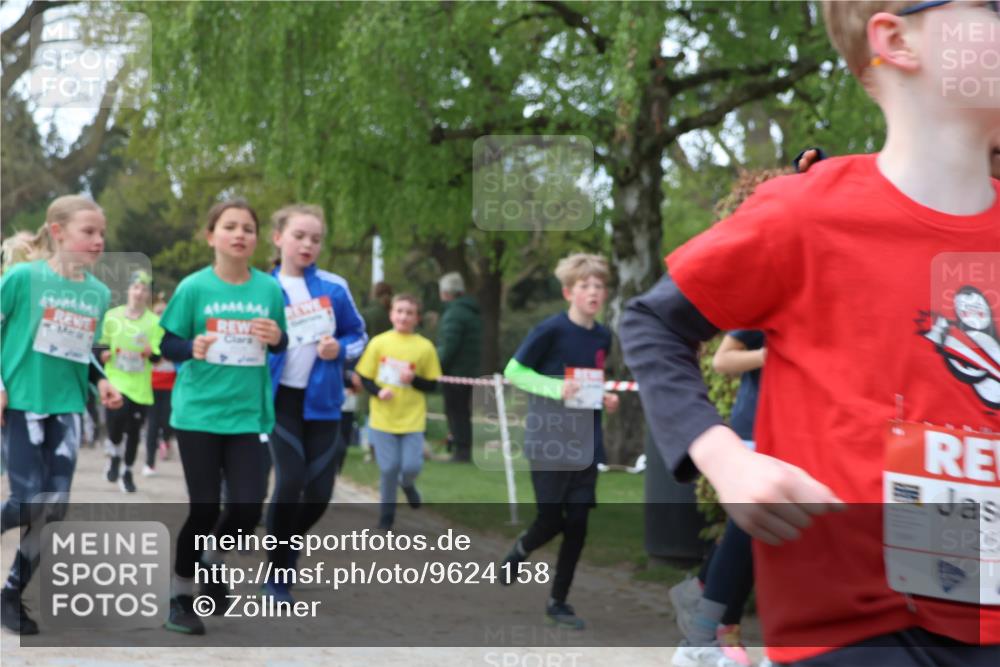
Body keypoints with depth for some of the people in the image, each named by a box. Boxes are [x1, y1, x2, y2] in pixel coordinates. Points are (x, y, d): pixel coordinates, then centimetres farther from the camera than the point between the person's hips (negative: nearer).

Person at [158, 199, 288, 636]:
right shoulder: (194, 287, -6)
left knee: (248, 506, -3)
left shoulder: (269, 288, 1)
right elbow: (167, 343, -1)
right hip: (198, 413, -2)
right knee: (204, 508, 1)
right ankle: (180, 592, 22)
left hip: (247, 414, 3)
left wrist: (277, 338, -11)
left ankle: (214, 559, 29)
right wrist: (192, 347, -22)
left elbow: (280, 345, 12)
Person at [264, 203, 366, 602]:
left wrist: (340, 349, -10)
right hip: (281, 398, -3)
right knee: (291, 480, -14)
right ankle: (276, 572, 3)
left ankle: (287, 549, 32)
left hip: (322, 400, 3)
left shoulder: (333, 287, 1)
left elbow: (358, 335, 9)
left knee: (319, 491, 2)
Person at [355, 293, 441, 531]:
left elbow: (432, 384, 2)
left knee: (411, 466, -7)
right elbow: (364, 378, 4)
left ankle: (407, 484, 30)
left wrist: (414, 380, -17)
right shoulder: (379, 343, -1)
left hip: (412, 419, 0)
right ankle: (386, 517, 18)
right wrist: (378, 391, -15)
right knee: (388, 468, 0)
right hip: (383, 419, 0)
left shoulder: (425, 347, -3)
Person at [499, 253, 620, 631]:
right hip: (549, 442, -5)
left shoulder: (603, 337, 7)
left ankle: (558, 602, 16)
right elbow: (513, 371, -8)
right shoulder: (551, 330, -12)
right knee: (551, 520, 0)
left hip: (586, 444, 5)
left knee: (577, 524, 4)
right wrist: (557, 389, -20)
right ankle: (520, 551, 34)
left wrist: (605, 398, 2)